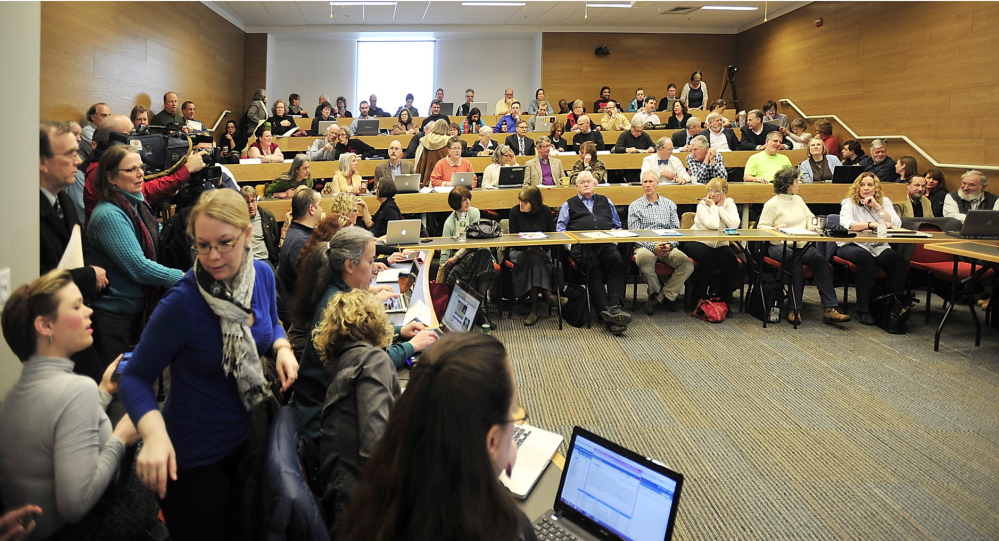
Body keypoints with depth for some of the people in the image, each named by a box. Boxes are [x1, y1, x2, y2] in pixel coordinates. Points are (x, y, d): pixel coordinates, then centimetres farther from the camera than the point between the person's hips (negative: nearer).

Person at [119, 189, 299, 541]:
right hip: (193, 459, -6)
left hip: (247, 439, 6)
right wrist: (155, 433, -34)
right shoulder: (182, 304, -26)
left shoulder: (263, 275, -9)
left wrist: (282, 348, -11)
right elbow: (136, 377, -17)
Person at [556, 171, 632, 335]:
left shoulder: (605, 202, 33)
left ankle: (615, 305, -46)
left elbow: (617, 225, 29)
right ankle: (605, 312, -45)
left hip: (606, 244, 2)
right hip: (581, 246, -2)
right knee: (593, 268, -34)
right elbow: (560, 227, 17)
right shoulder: (569, 204, 28)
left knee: (617, 263, -33)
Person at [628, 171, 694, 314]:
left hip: (668, 247, 2)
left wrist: (669, 245, -11)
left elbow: (676, 230, 11)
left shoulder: (669, 204, 18)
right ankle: (665, 296, -14)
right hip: (645, 246, -2)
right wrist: (653, 247, -14)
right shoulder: (635, 206, 11)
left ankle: (658, 297, -14)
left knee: (688, 264, -27)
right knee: (644, 258, -40)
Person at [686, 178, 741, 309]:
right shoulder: (702, 204, -6)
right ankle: (698, 298, -12)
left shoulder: (729, 203, 4)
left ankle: (724, 300, -6)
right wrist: (713, 207, -13)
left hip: (720, 245, 3)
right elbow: (713, 225, -23)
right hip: (699, 243, -3)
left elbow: (735, 224, -15)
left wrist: (720, 208, -12)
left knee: (731, 261, -23)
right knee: (708, 259, -32)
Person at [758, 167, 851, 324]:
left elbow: (810, 217, 25)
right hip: (780, 246, -6)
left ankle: (829, 308, -25)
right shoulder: (772, 204, 0)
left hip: (802, 246, 6)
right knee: (796, 262, -35)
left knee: (821, 261, -22)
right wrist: (776, 229, -21)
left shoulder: (798, 199, 21)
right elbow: (762, 227, -3)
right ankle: (796, 309, -26)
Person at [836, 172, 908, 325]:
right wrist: (872, 225, -29)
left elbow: (896, 225, -3)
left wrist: (877, 206, -7)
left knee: (901, 265, -24)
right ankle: (863, 310, -27)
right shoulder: (849, 202, 3)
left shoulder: (885, 202, 12)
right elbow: (846, 224, -18)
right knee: (865, 258, -37)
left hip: (878, 247, 4)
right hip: (852, 245, -3)